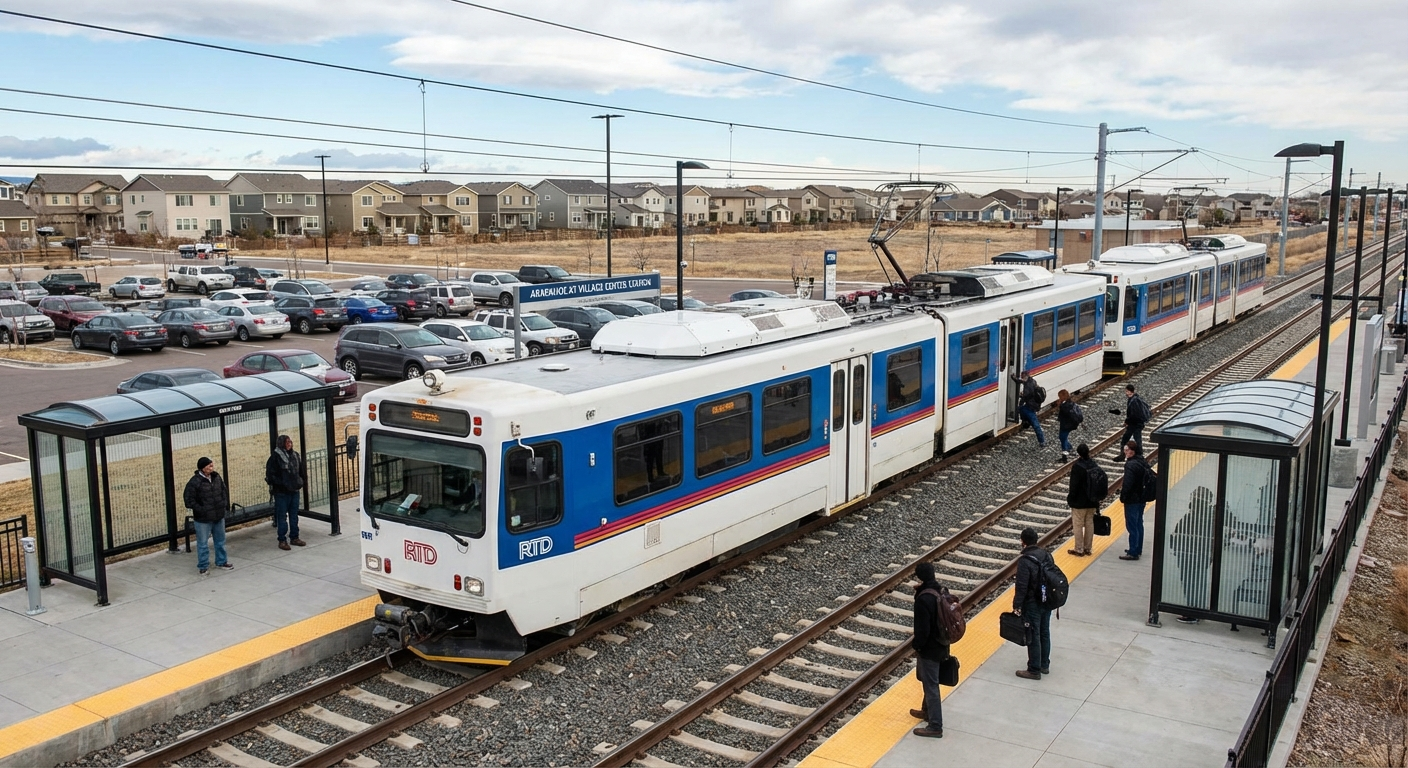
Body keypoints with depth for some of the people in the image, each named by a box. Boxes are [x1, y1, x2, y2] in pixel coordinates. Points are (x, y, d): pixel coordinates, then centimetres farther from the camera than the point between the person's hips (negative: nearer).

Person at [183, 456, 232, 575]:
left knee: (220, 541, 18)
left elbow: (224, 490, 16)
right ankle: (203, 566, 18)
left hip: (219, 516, 6)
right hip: (203, 519, -6)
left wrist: (224, 504, 5)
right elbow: (189, 501, -14)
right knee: (203, 543, 4)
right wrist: (201, 510, -18)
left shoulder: (216, 477, 2)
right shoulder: (194, 482, -17)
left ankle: (221, 562, 33)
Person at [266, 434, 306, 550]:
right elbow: (270, 475, -13)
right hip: (281, 492, -6)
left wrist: (300, 482, 3)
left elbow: (301, 471, 18)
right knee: (282, 516, 0)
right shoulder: (275, 457, -11)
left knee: (294, 515, 14)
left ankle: (294, 537, 24)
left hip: (294, 491, 6)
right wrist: (281, 483, -20)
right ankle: (282, 540, 6)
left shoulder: (295, 456, 8)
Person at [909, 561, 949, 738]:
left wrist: (916, 645, -9)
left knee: (930, 685, 1)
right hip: (942, 644, 9)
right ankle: (928, 711, 44)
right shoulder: (941, 591, -1)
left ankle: (935, 726, 9)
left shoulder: (923, 599, -28)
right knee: (928, 680, 26)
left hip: (930, 648, -9)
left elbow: (922, 629, -25)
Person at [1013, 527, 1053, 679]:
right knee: (1045, 634, 19)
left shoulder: (1025, 561, -24)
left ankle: (1034, 670, 14)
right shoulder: (1046, 555, -1)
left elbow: (1021, 587, -23)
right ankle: (1045, 665, 33)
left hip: (1032, 605, -7)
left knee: (1033, 638, 4)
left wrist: (1016, 607, -14)